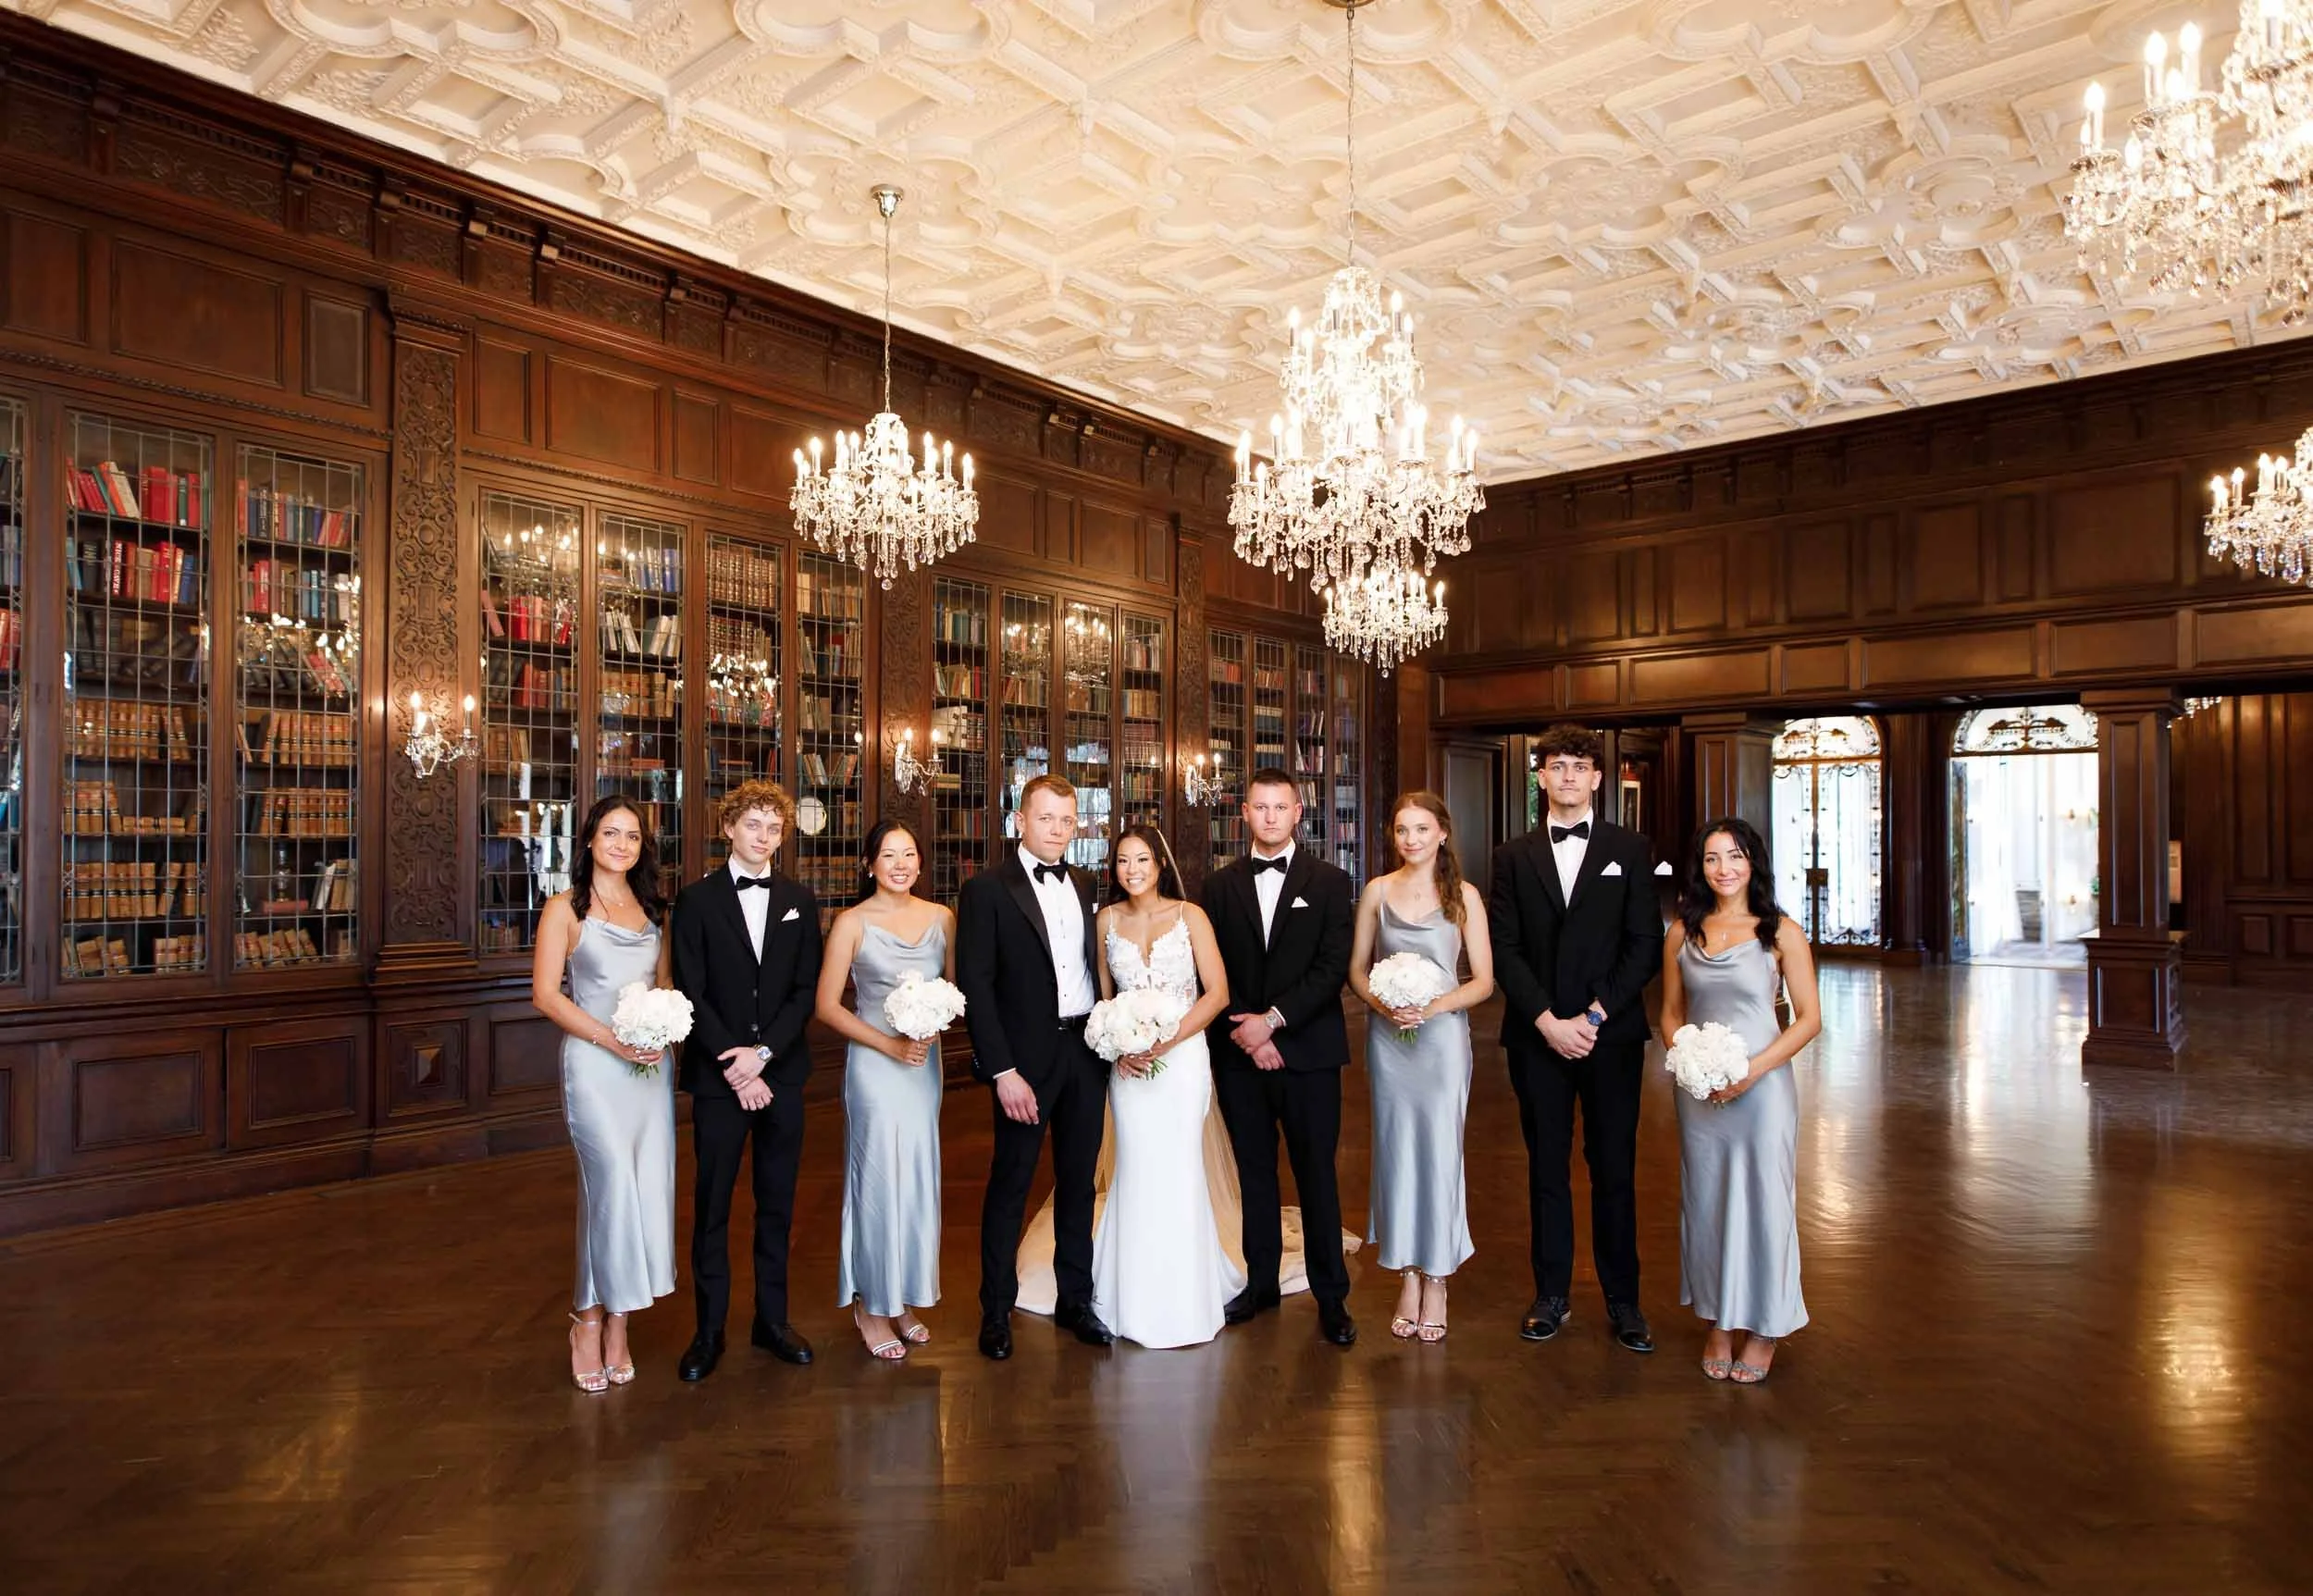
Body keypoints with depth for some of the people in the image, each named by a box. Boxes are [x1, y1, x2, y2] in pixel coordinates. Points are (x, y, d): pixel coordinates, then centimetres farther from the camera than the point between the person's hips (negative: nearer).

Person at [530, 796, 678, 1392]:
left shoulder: (653, 909, 13)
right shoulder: (566, 908, -1)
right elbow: (546, 994, -6)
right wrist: (610, 1038, -15)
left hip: (650, 1064, 5)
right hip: (594, 1063, -5)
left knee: (647, 1192, 3)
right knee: (615, 1184, -11)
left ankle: (614, 1320, 17)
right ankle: (591, 1320, 8)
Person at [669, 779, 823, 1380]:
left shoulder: (800, 901, 6)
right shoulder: (697, 899, -1)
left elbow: (806, 990, 2)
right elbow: (691, 993, -6)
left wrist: (764, 1051, -11)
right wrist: (734, 1064, -12)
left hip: (782, 1071, 2)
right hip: (718, 1075, -2)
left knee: (777, 1203, 11)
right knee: (712, 1206, 6)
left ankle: (772, 1319, 23)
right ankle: (709, 1329, 18)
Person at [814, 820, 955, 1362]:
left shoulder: (941, 917, 4)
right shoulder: (852, 923, -7)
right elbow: (827, 1006, -7)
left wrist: (931, 1028, -10)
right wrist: (890, 1044, -15)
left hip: (926, 1062, 4)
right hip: (873, 1062, -4)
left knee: (918, 1179, 10)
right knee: (878, 1179, 1)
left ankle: (903, 1300, 26)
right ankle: (871, 1305, 19)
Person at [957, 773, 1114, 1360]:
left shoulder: (1083, 884, 10)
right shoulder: (987, 889, -8)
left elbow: (1092, 964, 13)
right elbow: (975, 986, -12)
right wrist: (1002, 1070, -17)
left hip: (1086, 1051, 5)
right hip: (1026, 1057, -5)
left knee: (1079, 1180, 15)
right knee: (1010, 1186, 6)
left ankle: (1075, 1300, 29)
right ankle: (996, 1311, 22)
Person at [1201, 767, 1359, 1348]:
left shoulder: (1328, 882, 1)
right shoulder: (1219, 886, 7)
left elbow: (1333, 968, -7)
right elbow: (1211, 973, 3)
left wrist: (1273, 1019, -14)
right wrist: (1244, 1031, -9)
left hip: (1307, 1052, -2)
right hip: (1239, 1054, 2)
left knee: (1317, 1174, 3)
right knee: (1254, 1170, 12)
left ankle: (1331, 1296, 14)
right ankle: (1262, 1280, 25)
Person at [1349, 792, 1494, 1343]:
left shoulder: (1464, 895, -2)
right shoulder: (1377, 891, 4)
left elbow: (1484, 981, -2)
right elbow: (1357, 968, 7)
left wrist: (1434, 1006, -16)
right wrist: (1381, 1003, -11)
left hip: (1442, 1036, -2)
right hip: (1387, 1038, 2)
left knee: (1439, 1153, 1)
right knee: (1396, 1153, 7)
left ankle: (1436, 1280, 17)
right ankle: (1409, 1279, 19)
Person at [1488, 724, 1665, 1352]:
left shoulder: (1630, 849, 5)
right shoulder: (1514, 856, 7)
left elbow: (1645, 945, -1)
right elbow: (1504, 949, 1)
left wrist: (1596, 1016, -11)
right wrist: (1547, 1021, -10)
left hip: (1611, 1035, -1)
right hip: (1536, 1036, 1)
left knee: (1614, 1170, 5)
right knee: (1546, 1168, 8)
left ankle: (1623, 1301, 18)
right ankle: (1551, 1295, 20)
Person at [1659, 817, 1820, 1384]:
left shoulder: (1781, 932, -4)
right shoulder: (1683, 932, 5)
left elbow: (1809, 1019, -5)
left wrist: (1753, 1070, -15)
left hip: (1762, 1084, -3)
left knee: (1761, 1199, 4)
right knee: (1705, 1200, 10)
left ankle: (1763, 1327, 23)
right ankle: (1717, 1322, 26)